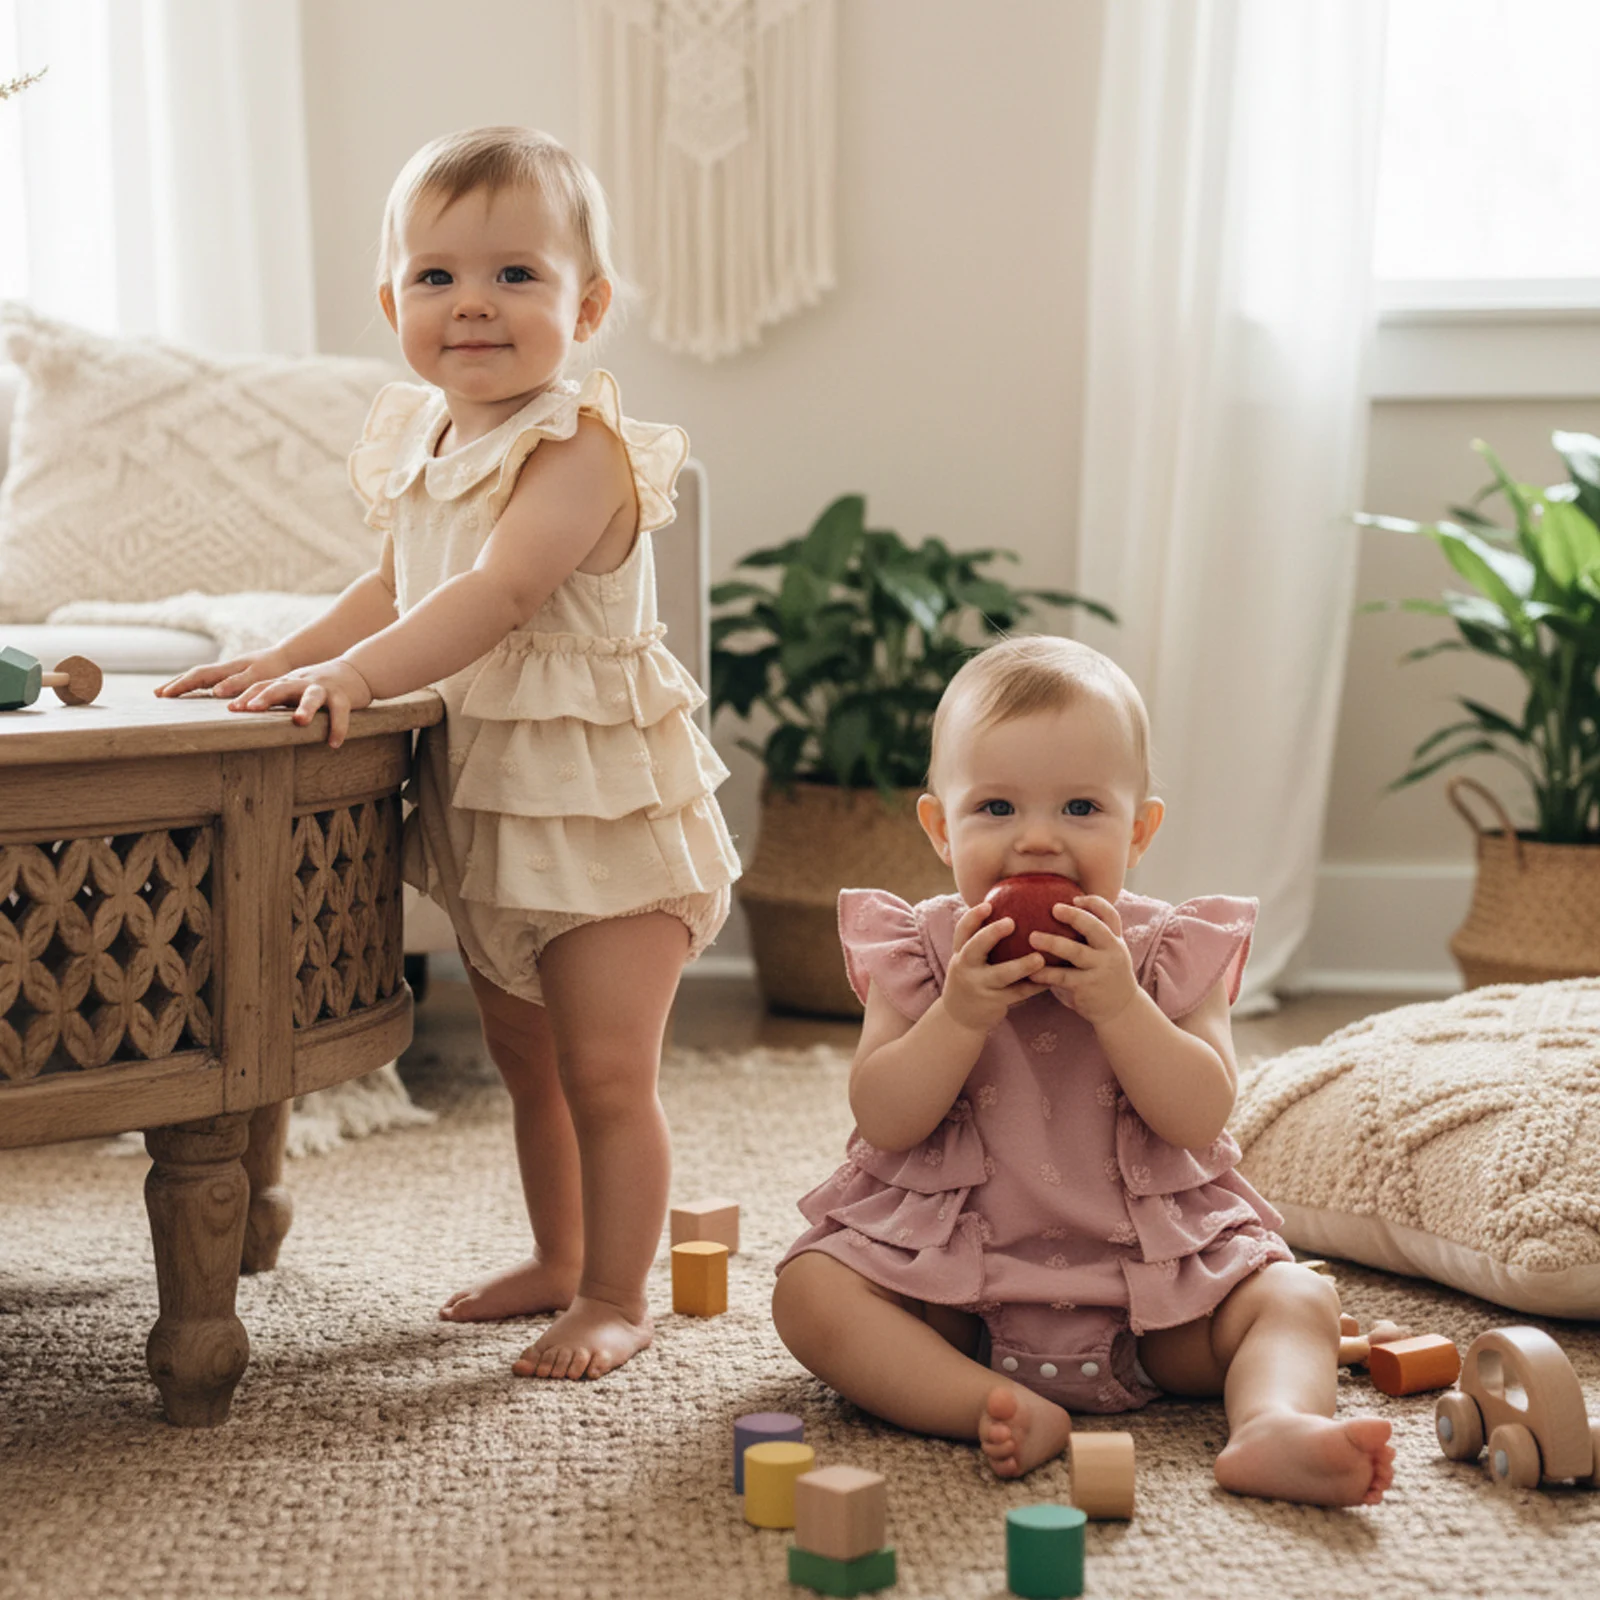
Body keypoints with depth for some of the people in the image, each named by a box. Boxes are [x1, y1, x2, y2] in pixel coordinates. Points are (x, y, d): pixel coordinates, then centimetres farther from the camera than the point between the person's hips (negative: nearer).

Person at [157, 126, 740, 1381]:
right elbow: (398, 588, 21)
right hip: (482, 807, 8)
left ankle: (617, 1299, 14)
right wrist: (289, 658, 9)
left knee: (606, 1076, -1)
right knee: (527, 1066, 20)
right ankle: (558, 1259, 36)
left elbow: (502, 591, -34)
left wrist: (357, 671, -41)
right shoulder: (422, 446, 6)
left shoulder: (579, 452, -20)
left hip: (599, 810, -8)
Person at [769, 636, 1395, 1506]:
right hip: (952, 1284, -1)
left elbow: (1201, 1117, -13)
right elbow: (881, 1121, -11)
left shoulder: (1173, 953, -2)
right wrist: (962, 1015, -24)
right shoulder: (917, 954, -2)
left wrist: (1116, 1005, -25)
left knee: (1298, 1298, -15)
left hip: (1150, 1283, 1)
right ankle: (996, 1409, -36)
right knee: (811, 1291, -23)